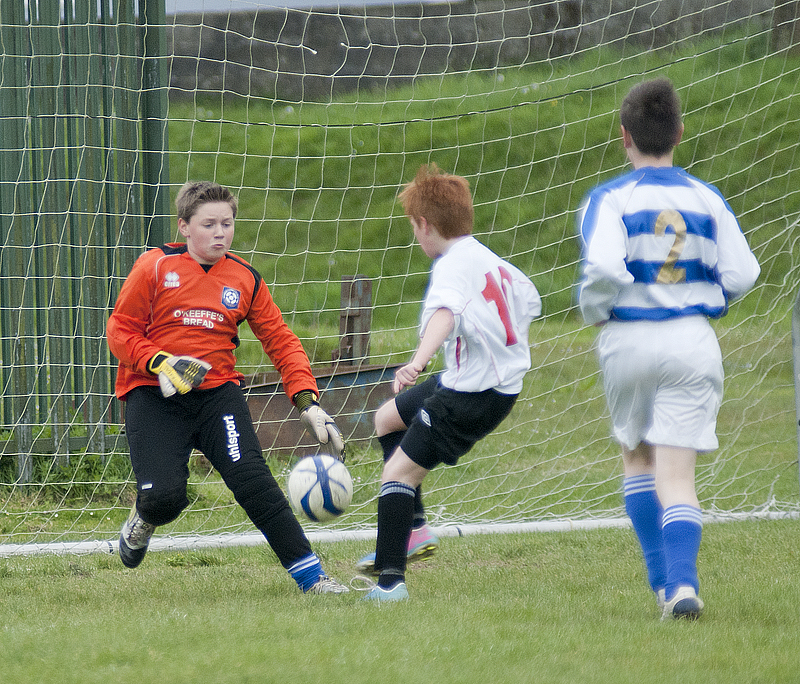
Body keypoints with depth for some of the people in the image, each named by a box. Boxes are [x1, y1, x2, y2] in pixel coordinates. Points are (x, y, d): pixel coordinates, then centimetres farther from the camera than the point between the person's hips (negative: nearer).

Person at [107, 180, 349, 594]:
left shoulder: (245, 279, 8)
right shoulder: (155, 268, -1)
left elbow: (281, 342, 10)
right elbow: (120, 331, 1)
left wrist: (308, 401, -2)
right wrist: (161, 365, -17)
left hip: (217, 392, 2)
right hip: (153, 396, -2)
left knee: (251, 478, -21)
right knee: (164, 496, -20)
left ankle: (310, 575, -19)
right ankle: (144, 520, 19)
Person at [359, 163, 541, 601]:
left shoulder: (453, 266, -19)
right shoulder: (490, 260, 9)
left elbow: (445, 314, -40)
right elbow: (529, 301, 22)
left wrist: (418, 361, -56)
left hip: (473, 396, -10)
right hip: (500, 379, 10)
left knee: (397, 472, -11)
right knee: (387, 417, 27)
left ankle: (391, 580, -17)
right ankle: (413, 530, 26)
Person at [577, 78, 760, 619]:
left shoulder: (610, 199, -7)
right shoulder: (706, 199, 2)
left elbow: (604, 269, -23)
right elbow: (741, 275, -1)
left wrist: (594, 311, -3)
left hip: (628, 342, -1)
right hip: (692, 341, 1)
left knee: (637, 458, 20)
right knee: (678, 473, -1)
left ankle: (662, 579, 15)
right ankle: (683, 582, -20)